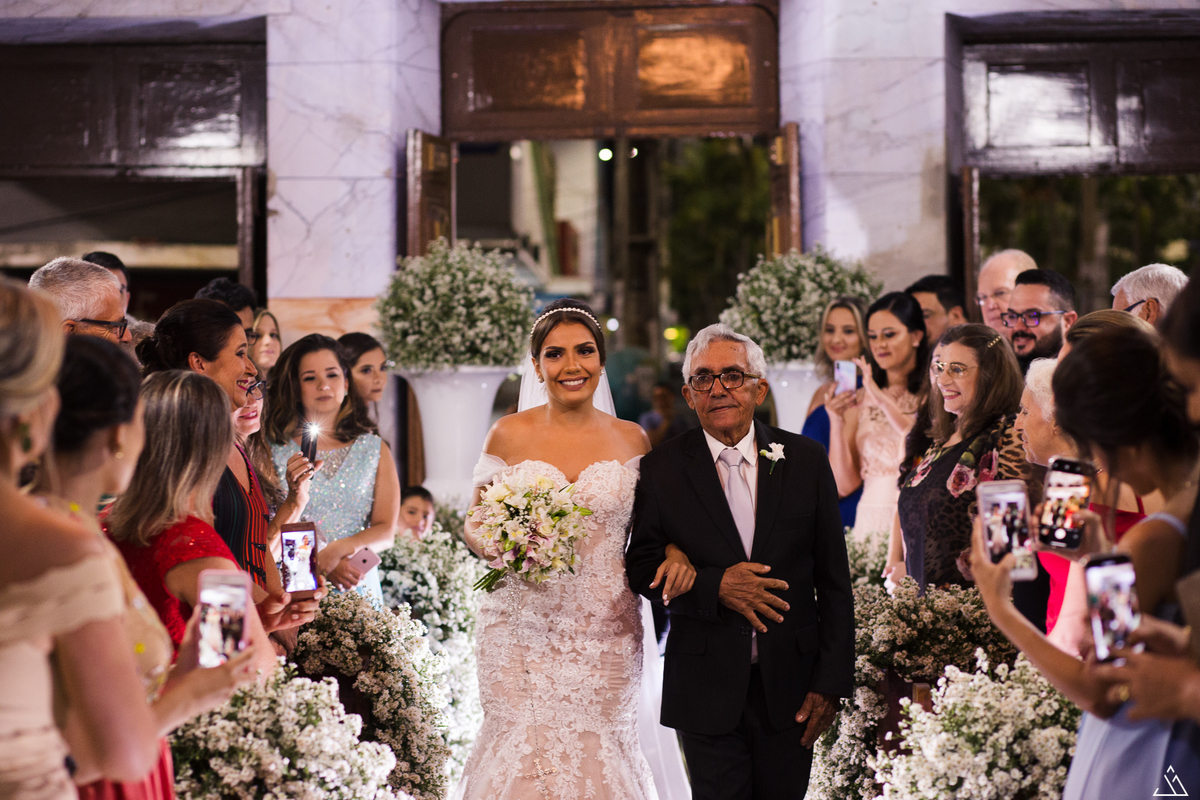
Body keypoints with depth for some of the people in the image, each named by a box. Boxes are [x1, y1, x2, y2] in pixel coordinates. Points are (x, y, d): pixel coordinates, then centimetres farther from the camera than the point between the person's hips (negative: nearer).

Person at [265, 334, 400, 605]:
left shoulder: (374, 449, 14)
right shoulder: (273, 447, 7)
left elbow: (386, 532, 7)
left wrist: (339, 548, -12)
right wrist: (320, 564, -14)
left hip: (359, 589, 2)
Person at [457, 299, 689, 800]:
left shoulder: (630, 438, 6)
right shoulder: (509, 435, 2)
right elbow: (474, 525, 8)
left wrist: (674, 551, -5)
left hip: (604, 629, 1)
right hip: (521, 626, -1)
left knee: (597, 749, 0)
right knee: (522, 747, -5)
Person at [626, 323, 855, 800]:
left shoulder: (805, 461, 1)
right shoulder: (662, 470, -1)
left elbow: (833, 580, 2)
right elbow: (641, 569, 1)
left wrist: (831, 681, -2)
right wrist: (714, 585, -17)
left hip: (791, 688, 1)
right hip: (705, 689, -1)